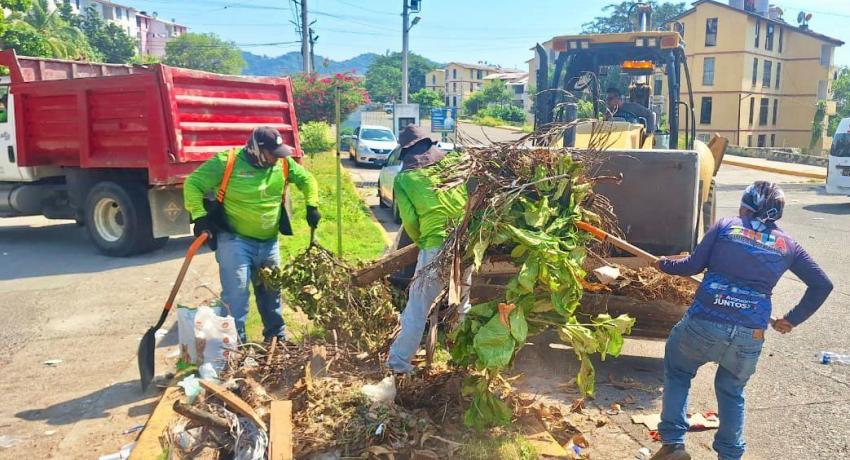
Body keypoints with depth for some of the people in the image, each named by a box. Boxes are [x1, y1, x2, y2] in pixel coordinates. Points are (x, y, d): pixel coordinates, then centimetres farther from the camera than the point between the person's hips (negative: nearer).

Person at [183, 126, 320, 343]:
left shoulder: (283, 163, -1)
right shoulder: (227, 162, -15)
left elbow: (306, 179, 13)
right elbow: (193, 184, -13)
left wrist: (312, 207, 2)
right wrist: (199, 216, -25)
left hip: (268, 242, 5)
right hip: (235, 240, -5)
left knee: (271, 291, 18)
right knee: (236, 293, -10)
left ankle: (277, 335, 35)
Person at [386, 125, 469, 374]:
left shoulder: (403, 178, 4)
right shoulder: (452, 162, 9)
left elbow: (409, 219, -1)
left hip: (435, 247, -3)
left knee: (417, 307, 8)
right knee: (462, 302, 21)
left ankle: (399, 360, 13)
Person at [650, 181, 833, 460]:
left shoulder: (726, 226, 6)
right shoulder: (788, 246, 13)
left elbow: (693, 266, 4)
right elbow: (822, 285, 16)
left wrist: (664, 264, 22)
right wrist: (792, 319, 22)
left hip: (704, 323, -2)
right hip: (750, 336, 3)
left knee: (677, 372, 22)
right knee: (732, 391, 26)